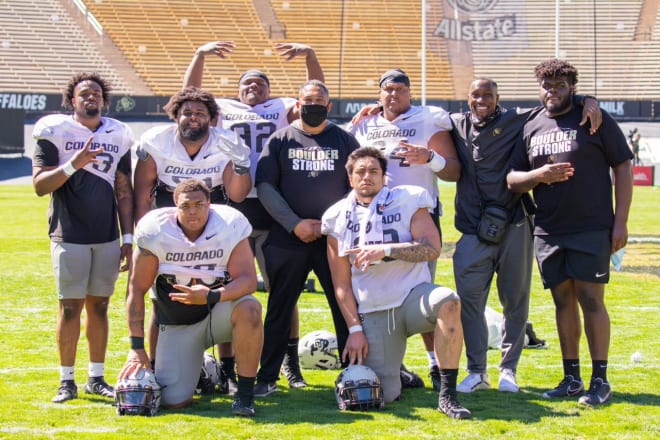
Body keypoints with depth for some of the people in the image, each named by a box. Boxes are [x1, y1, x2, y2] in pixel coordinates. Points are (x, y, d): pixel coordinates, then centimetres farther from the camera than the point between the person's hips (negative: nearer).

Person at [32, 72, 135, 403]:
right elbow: (40, 185, -7)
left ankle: (96, 378, 14)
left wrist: (128, 238, 8)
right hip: (69, 236, -4)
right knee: (70, 306, -3)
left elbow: (124, 191, 13)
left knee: (99, 305, 7)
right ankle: (66, 381, 4)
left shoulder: (118, 136, 10)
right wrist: (72, 165, -23)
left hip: (108, 237, 4)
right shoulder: (55, 131, -2)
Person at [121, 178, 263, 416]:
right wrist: (136, 346, -12)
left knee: (249, 308, -36)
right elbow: (137, 288, -10)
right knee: (172, 401, -11)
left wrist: (211, 297, -38)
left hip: (218, 313, -1)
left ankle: (244, 394, -21)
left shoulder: (229, 226, -16)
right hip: (177, 324, 1)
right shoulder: (156, 231, -14)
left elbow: (248, 279, -19)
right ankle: (199, 368, 27)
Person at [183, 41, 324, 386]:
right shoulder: (223, 109, 17)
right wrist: (200, 54, -1)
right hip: (232, 209, 0)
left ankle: (290, 363, 15)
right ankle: (227, 367, 10)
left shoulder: (283, 109, 16)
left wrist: (310, 56, -3)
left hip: (273, 210, 0)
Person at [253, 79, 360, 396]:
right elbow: (265, 186, 1)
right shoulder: (280, 140, 7)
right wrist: (295, 224, -9)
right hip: (287, 239, 0)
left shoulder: (344, 140, 9)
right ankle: (267, 377, 10)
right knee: (279, 308, 3)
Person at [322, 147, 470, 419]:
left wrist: (386, 250, -22)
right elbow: (342, 283, 5)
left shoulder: (407, 200, 2)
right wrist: (354, 329, -2)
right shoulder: (339, 218, 6)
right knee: (383, 396, -11)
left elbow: (432, 249, -12)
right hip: (372, 312, 1)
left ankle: (447, 396, -29)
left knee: (448, 301, -38)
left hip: (413, 295, -1)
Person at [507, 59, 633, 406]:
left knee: (591, 299, -6)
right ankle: (571, 378, 16)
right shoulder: (531, 128, 12)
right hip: (548, 231, 4)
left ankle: (600, 380, 1)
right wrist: (539, 175, -11)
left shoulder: (595, 120, 0)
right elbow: (512, 180, 11)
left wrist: (620, 221, -7)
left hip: (592, 229, -4)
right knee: (563, 301, 9)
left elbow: (623, 169, -1)